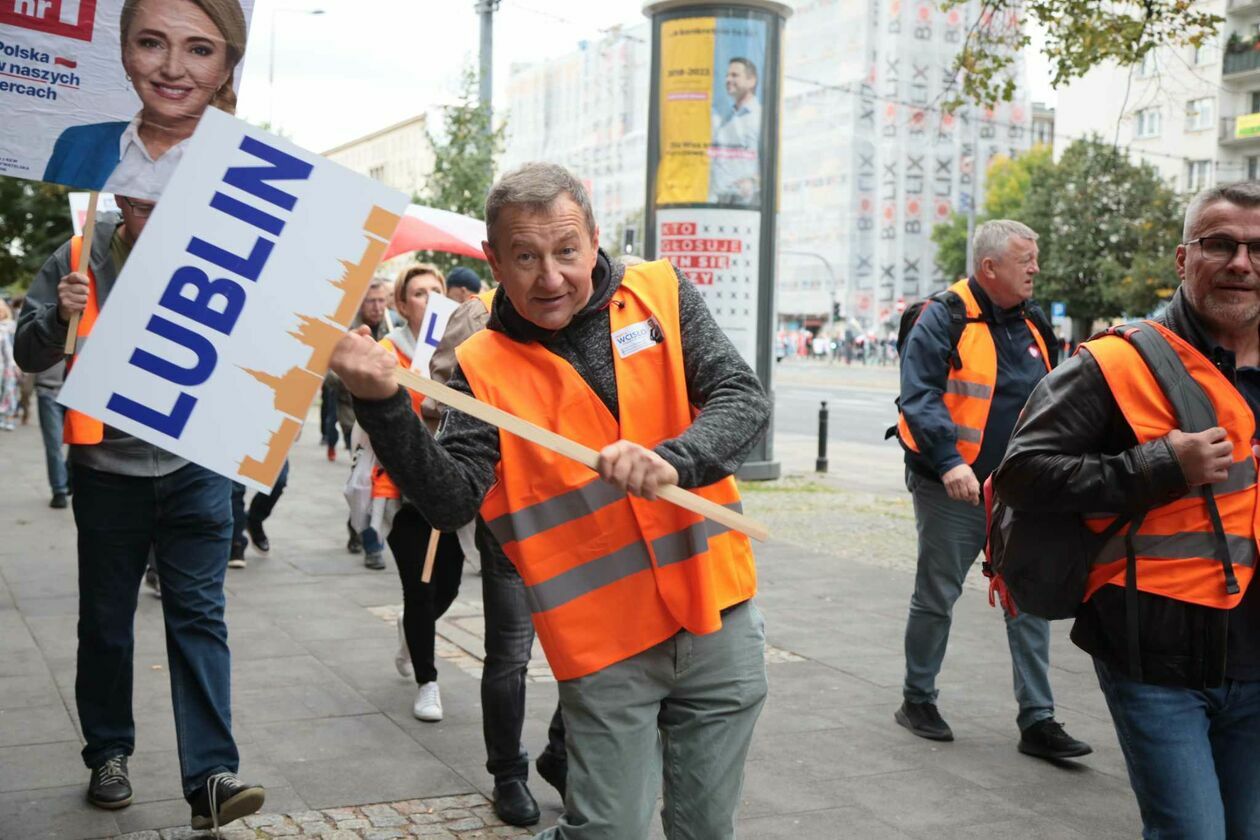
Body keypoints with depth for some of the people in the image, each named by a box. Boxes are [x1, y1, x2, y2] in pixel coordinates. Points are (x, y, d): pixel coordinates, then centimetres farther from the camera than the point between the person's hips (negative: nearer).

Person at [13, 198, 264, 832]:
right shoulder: (78, 261, -1)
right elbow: (29, 355, 1)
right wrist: (61, 316, -18)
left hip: (195, 470, -1)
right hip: (108, 471, 1)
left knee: (199, 617, -3)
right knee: (106, 620, 12)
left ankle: (211, 778, -5)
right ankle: (109, 753, 29)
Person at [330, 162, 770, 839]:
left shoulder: (662, 296, 0)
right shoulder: (483, 368, -4)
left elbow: (744, 401, -8)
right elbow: (453, 500, -14)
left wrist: (673, 459, -27)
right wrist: (383, 405, -29)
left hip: (719, 624, 2)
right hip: (605, 650, -2)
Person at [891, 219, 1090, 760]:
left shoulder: (1031, 322, 10)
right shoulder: (944, 319, -11)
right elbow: (919, 397, -19)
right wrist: (949, 460, -31)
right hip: (952, 489, -6)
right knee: (936, 597, 7)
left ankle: (1037, 721, 9)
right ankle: (917, 701, 24)